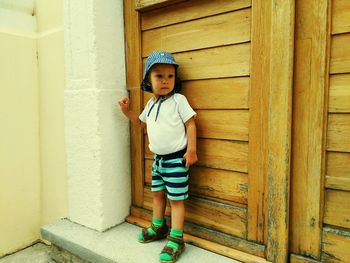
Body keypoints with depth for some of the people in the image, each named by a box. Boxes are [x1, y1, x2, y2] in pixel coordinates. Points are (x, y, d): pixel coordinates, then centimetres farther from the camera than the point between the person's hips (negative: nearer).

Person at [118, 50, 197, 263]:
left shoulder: (178, 100, -11)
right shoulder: (151, 104, 10)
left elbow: (190, 124, -11)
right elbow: (142, 122, 25)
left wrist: (191, 150, -16)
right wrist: (126, 110, 13)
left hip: (176, 158, -7)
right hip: (158, 157, 8)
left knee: (176, 198, 0)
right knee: (157, 193, 20)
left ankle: (176, 239, 11)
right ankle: (158, 227, 40)